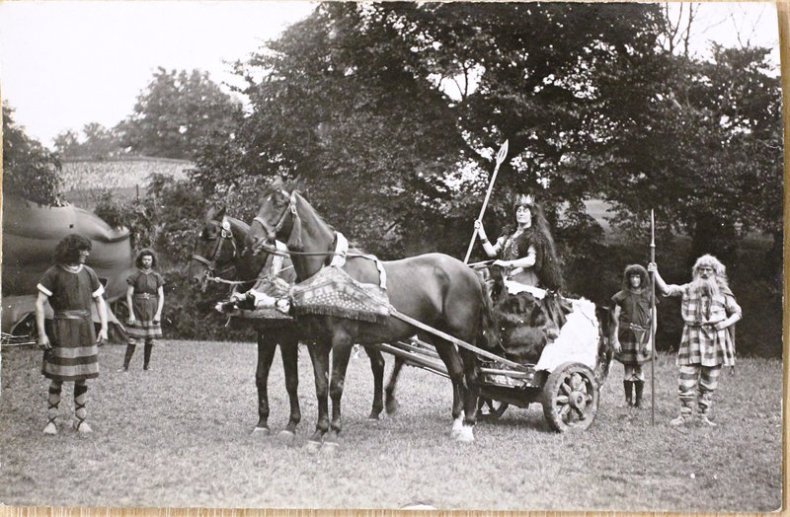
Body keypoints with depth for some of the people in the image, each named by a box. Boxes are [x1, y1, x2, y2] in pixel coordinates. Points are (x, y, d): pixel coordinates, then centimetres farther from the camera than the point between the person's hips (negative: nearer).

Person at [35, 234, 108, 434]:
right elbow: (40, 303, -7)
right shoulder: (54, 274, -5)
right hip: (62, 330, -4)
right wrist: (42, 334, -13)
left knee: (82, 376, 7)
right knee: (57, 377, -2)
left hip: (85, 329, 4)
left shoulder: (88, 273, 8)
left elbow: (99, 300, 13)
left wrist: (104, 328, 2)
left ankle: (80, 419, 17)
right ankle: (51, 420, 9)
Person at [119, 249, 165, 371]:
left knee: (150, 338, 5)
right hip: (137, 310, -2)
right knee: (133, 338, -6)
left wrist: (158, 314, -7)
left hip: (152, 311, 2)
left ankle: (146, 364, 16)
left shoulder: (157, 277, 3)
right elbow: (129, 295, -3)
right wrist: (131, 314, -10)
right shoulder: (135, 276, -2)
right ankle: (125, 365, -4)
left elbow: (161, 296, 3)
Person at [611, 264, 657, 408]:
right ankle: (628, 400, 10)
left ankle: (639, 401, 10)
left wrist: (650, 341, -1)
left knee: (639, 369, 1)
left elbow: (653, 321, 6)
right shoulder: (622, 296, 5)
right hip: (626, 336, 0)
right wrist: (615, 340, -1)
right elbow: (615, 319, 5)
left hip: (642, 337, 0)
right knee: (627, 369, 1)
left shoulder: (648, 296, 6)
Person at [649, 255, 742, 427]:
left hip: (715, 341, 0)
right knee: (686, 380, -4)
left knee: (709, 383, 6)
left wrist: (727, 323, -5)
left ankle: (705, 415, 17)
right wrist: (655, 273, -13)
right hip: (692, 340, 0)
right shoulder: (689, 289, 8)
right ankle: (685, 414, 8)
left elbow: (737, 312, 14)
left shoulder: (722, 292, 8)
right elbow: (666, 289, -1)